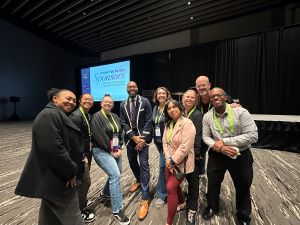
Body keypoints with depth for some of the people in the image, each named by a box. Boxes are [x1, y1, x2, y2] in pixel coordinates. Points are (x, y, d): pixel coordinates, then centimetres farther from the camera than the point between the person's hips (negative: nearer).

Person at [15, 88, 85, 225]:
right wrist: (71, 171, -21)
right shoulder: (49, 115, -22)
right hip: (55, 178, -11)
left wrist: (74, 166, 17)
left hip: (53, 177, 11)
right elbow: (52, 149, -31)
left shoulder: (59, 115, 14)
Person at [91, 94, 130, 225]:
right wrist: (111, 150, -15)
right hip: (102, 151, -7)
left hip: (115, 150, 7)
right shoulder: (97, 116, -10)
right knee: (115, 175, -15)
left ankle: (106, 192, 47)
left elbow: (120, 134, 10)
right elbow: (99, 136, -18)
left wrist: (119, 148, -2)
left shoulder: (115, 117, 10)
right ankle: (117, 211, -1)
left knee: (115, 174, 16)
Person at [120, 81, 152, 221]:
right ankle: (139, 181, 47)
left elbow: (149, 121, -9)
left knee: (144, 165, -4)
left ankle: (145, 199, 6)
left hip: (142, 137, -4)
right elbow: (123, 123, -1)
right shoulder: (123, 104, 3)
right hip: (130, 138, 4)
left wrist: (142, 138, -15)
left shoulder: (145, 102, -5)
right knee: (132, 162, 18)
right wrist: (134, 137, -11)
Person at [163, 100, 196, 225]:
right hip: (170, 161, 8)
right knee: (174, 186, 20)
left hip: (181, 163, -7)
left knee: (171, 188, -7)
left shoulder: (187, 124, -20)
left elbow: (185, 147, -25)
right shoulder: (168, 124, 6)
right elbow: (165, 142, 3)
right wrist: (168, 158, -9)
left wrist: (173, 161, -17)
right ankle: (182, 204, 50)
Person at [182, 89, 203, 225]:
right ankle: (189, 202, 43)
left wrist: (194, 154, -15)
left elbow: (198, 136, -14)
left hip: (193, 154, -4)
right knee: (188, 178, 20)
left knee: (193, 181, 11)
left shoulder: (198, 114, -12)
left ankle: (192, 209, 31)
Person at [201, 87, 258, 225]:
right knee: (213, 183, 18)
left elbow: (253, 135, -21)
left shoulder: (240, 112, -18)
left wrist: (224, 141, -23)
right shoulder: (207, 116, -7)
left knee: (243, 188, 19)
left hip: (241, 155, -1)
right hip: (216, 155, 2)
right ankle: (212, 207, 48)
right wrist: (219, 147, -21)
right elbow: (206, 137, -3)